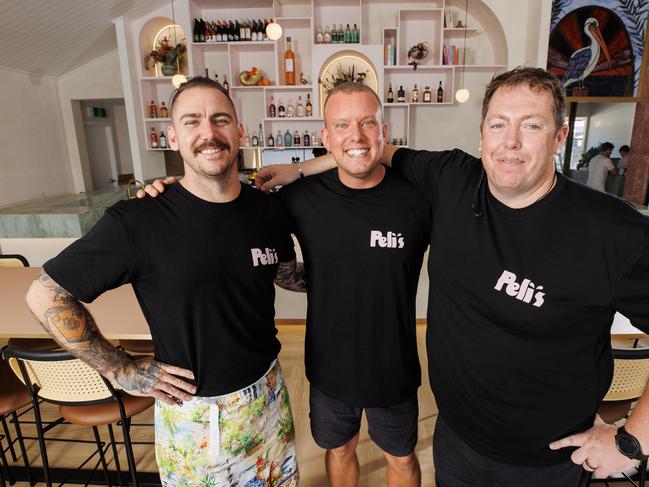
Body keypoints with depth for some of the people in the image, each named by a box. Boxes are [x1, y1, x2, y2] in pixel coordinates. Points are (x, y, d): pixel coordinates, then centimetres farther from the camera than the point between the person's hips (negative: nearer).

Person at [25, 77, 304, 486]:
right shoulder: (137, 222, -21)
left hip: (268, 396, 4)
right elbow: (45, 295, -11)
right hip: (193, 413, -4)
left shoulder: (267, 210, -7)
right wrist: (121, 370, -11)